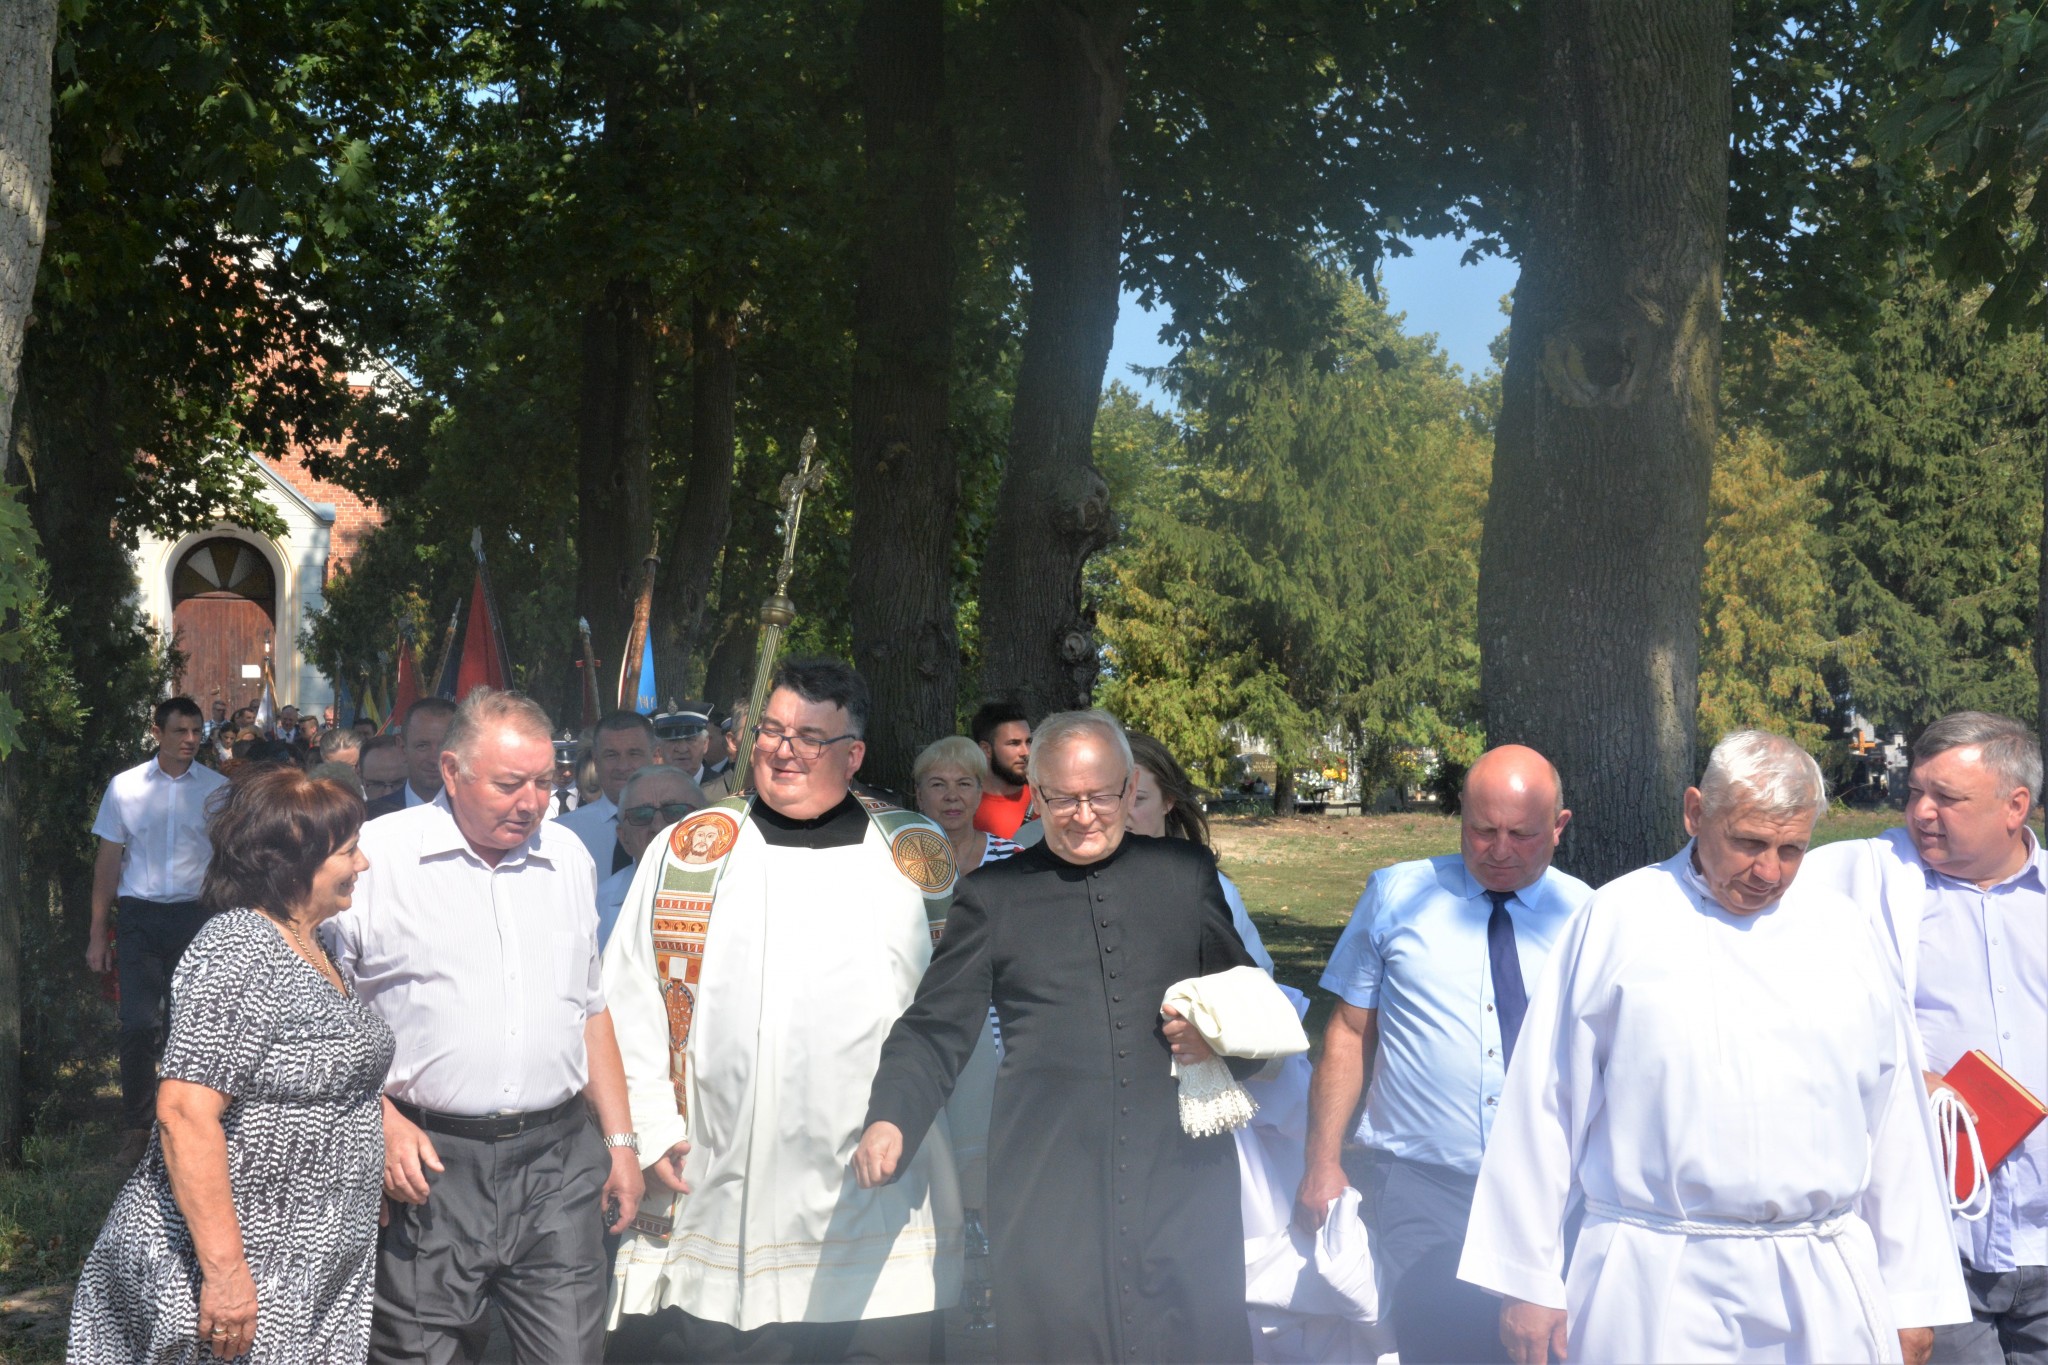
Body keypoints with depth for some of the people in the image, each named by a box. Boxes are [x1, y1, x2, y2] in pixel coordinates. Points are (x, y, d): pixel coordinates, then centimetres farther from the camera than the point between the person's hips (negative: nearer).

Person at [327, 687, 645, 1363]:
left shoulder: (568, 857, 12)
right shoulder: (376, 856, -4)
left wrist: (619, 1141, 16)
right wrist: (383, 1120, -13)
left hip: (558, 1161, 4)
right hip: (427, 1160, -3)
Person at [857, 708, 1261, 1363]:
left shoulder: (1186, 874, 10)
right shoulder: (992, 893, 7)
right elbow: (935, 1030, 4)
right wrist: (891, 1120, -12)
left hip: (1184, 1177, 1)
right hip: (1045, 1196, -1)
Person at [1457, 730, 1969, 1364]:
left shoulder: (1846, 933, 9)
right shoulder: (1616, 920, -1)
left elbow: (1897, 1121, 13)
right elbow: (1547, 1105, 0)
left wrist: (1912, 1296, 13)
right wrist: (1527, 1281, -1)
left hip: (1824, 1293, 3)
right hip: (1656, 1285, -3)